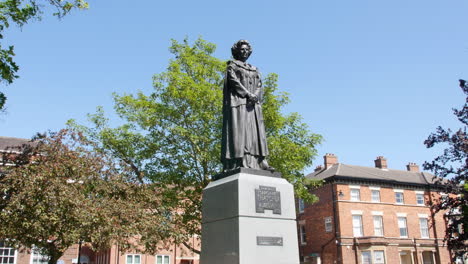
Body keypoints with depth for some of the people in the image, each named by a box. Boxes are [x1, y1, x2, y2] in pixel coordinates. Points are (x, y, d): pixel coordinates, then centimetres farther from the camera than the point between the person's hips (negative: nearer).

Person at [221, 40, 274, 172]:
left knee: (256, 131, -4)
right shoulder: (232, 65, 10)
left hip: (253, 105, 6)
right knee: (239, 129, -15)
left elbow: (259, 86, 11)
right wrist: (248, 94, -17)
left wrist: (255, 96, -10)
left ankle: (261, 162, -10)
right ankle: (238, 163, -22)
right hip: (238, 101, -5)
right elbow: (234, 81, -6)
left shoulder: (254, 70, 25)